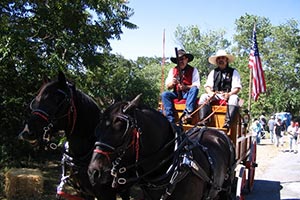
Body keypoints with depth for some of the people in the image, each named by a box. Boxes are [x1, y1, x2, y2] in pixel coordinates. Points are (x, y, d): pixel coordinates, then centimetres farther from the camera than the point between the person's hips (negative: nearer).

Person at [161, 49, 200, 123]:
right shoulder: (172, 70, 12)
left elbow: (196, 85, -6)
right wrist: (172, 83, -15)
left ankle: (187, 113, -43)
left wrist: (185, 87, -23)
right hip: (176, 93, 3)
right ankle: (171, 120, -33)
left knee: (194, 89, -32)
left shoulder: (193, 70, 4)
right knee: (164, 94, -24)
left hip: (188, 94, -2)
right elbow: (168, 86, 9)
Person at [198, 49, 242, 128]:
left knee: (234, 98, -35)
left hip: (229, 95, -3)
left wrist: (229, 94, -21)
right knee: (203, 97, -24)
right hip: (215, 95, 3)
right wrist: (210, 93, -14)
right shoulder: (213, 72, 19)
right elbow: (207, 86, 10)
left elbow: (237, 88, 0)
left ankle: (227, 123, -46)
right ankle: (203, 121, -36)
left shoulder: (233, 72, 10)